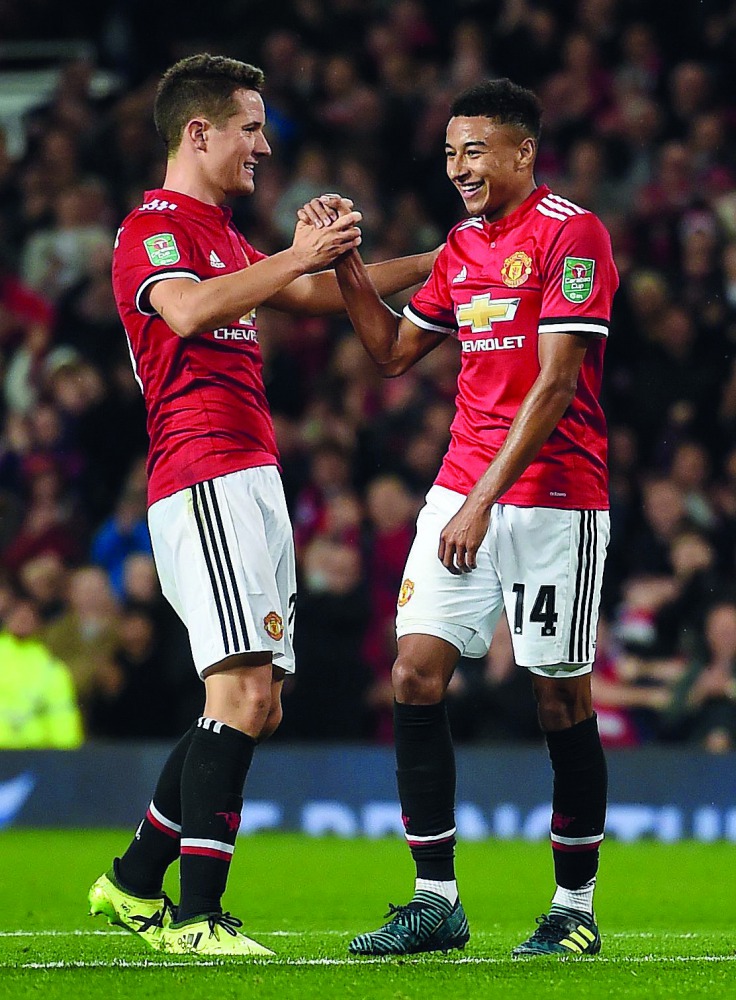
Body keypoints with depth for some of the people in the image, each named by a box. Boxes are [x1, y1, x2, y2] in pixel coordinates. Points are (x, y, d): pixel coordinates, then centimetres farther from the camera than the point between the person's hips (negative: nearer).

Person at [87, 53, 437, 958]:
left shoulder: (221, 238, 26)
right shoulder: (155, 226, -5)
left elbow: (319, 296, 37)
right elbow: (188, 311, -25)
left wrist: (430, 264, 34)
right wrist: (298, 256, -22)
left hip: (251, 483, 10)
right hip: (206, 482, -10)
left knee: (254, 705, 9)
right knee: (245, 692, -18)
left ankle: (135, 883, 17)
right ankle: (197, 913, -20)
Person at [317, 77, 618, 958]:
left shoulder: (570, 232, -10)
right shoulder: (462, 246, 14)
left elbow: (555, 383, -16)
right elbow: (395, 352, 24)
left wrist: (486, 501, -21)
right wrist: (347, 267, 9)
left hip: (554, 501, -7)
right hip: (460, 490, 7)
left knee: (561, 701, 0)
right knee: (415, 676, -4)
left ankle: (575, 909, 11)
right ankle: (436, 903, 1)